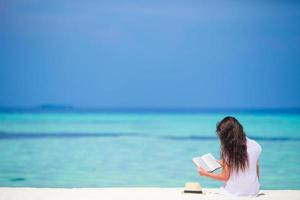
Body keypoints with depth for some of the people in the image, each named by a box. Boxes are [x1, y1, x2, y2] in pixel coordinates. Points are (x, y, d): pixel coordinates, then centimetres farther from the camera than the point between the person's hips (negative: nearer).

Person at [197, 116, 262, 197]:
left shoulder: (227, 150, -15)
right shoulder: (255, 146, -5)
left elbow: (225, 177, -11)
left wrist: (205, 174, 2)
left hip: (233, 193, -3)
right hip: (253, 192, 4)